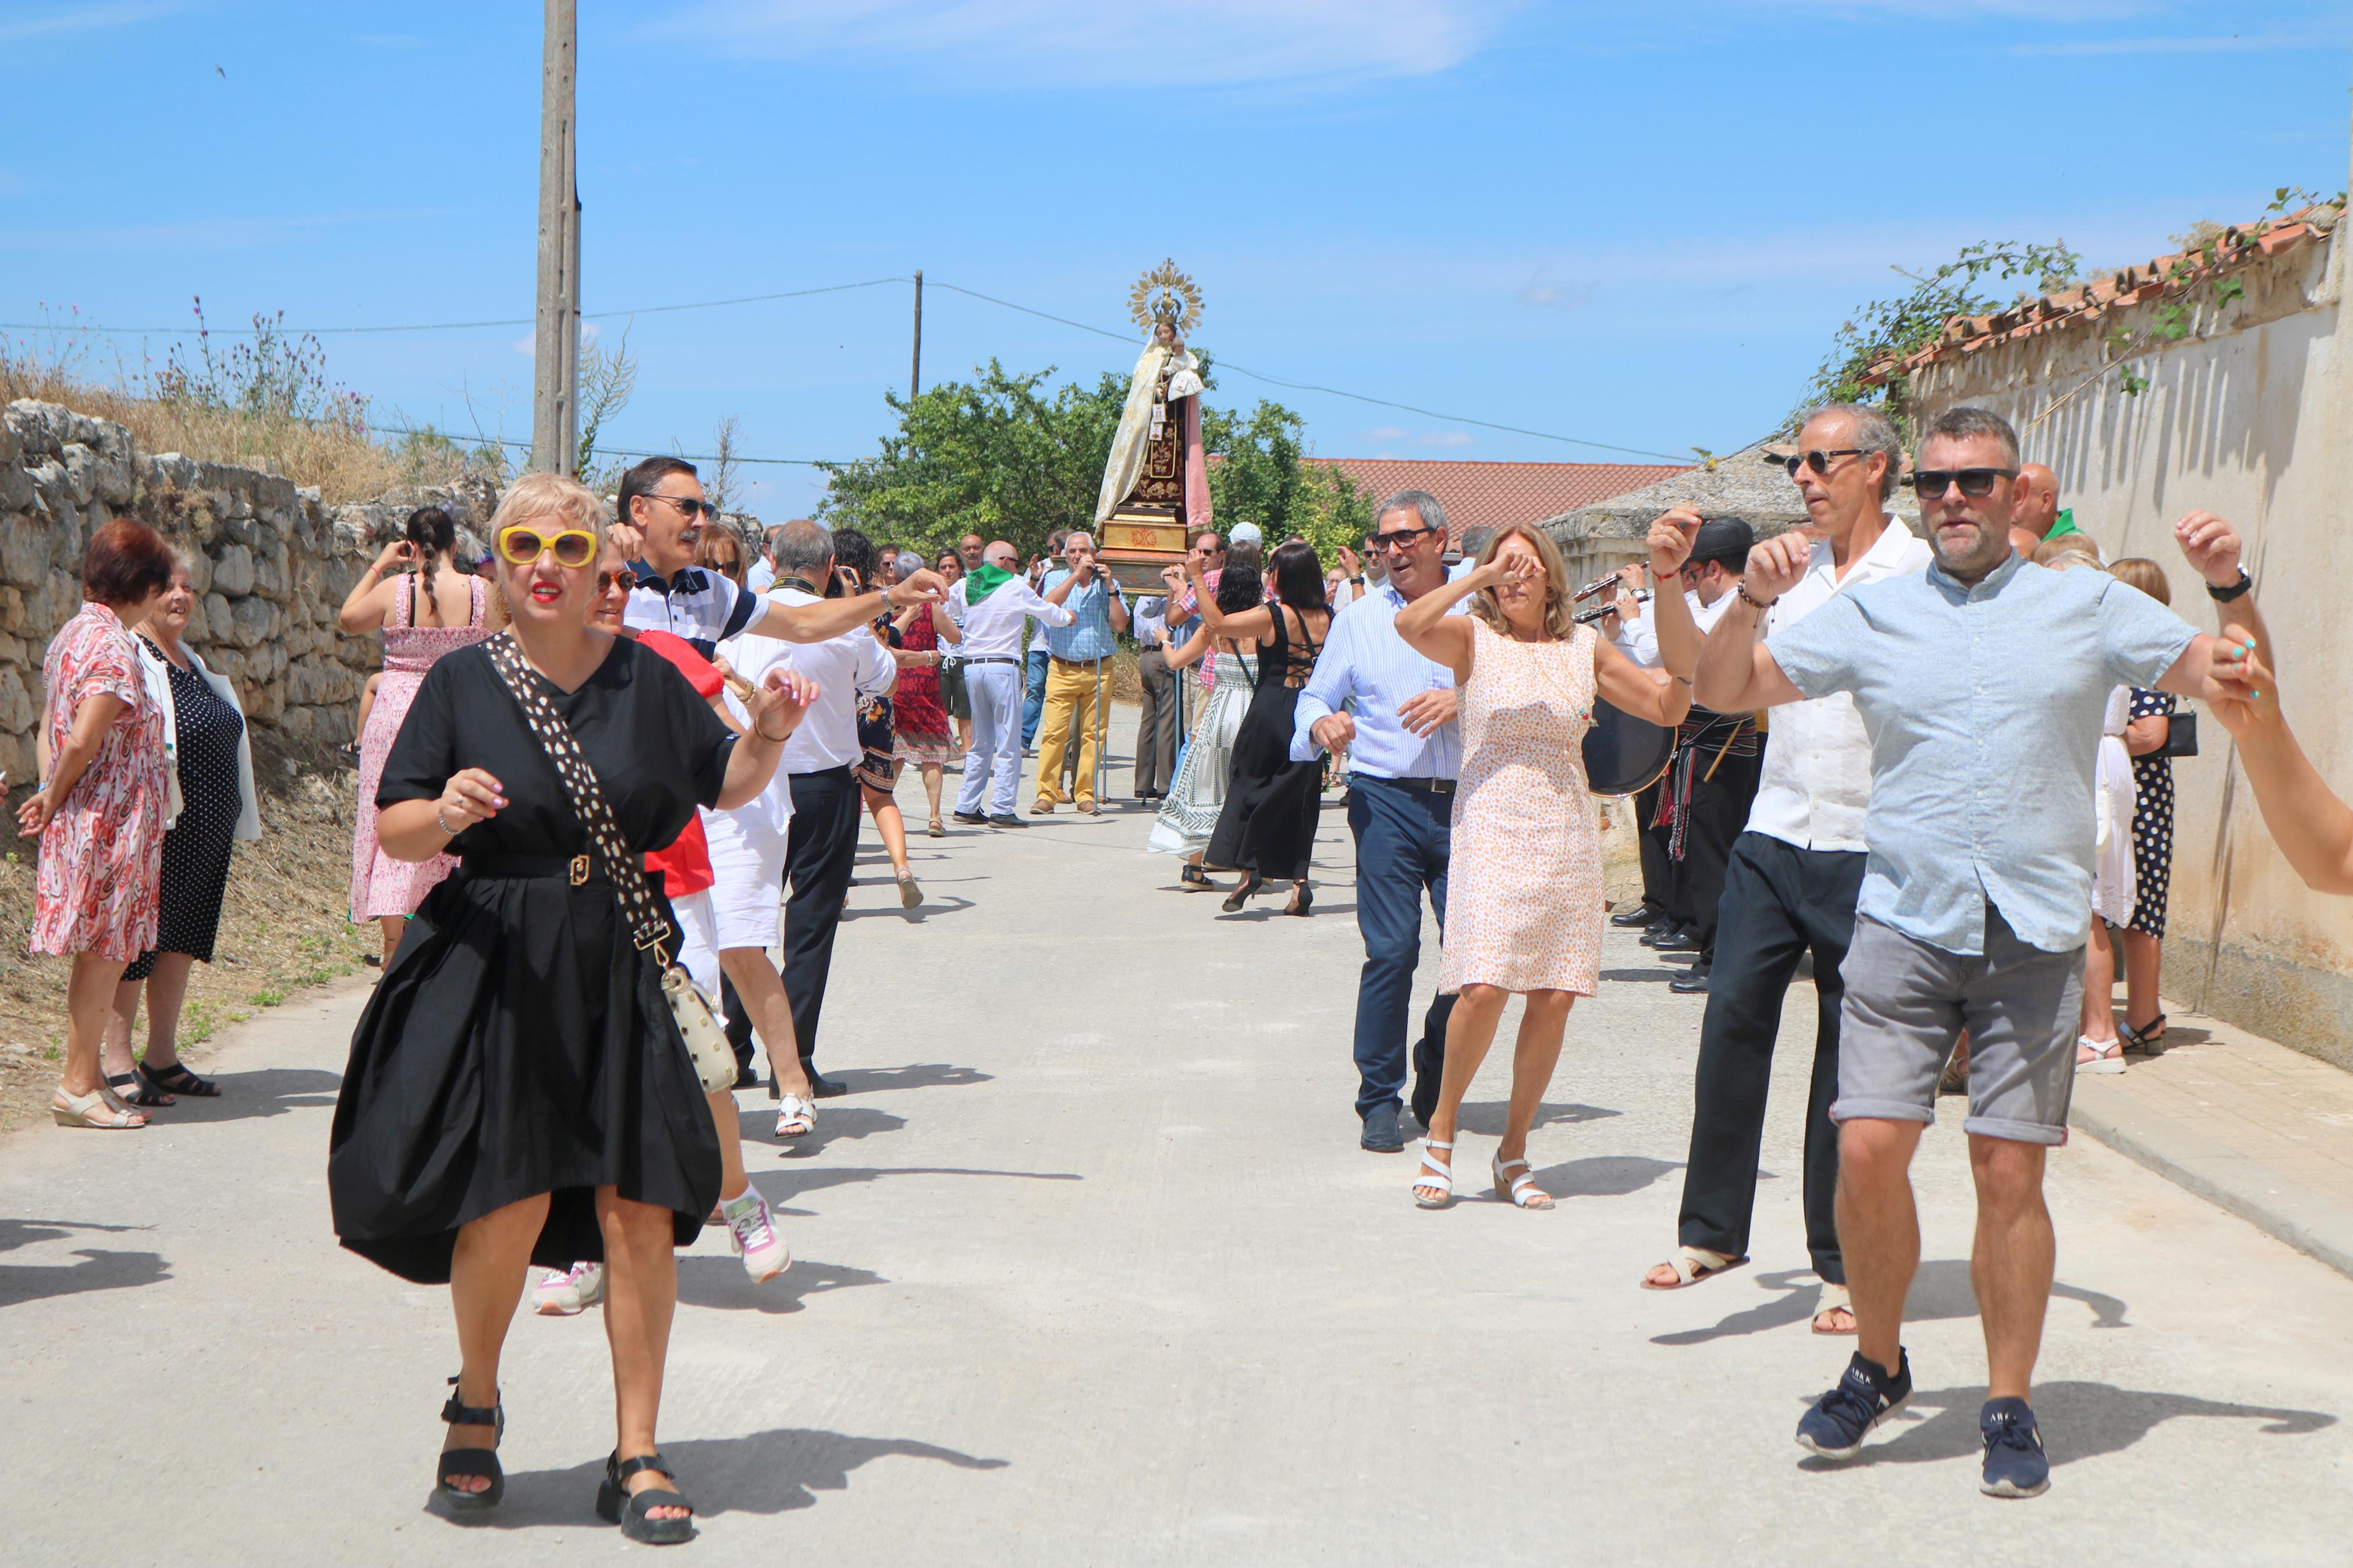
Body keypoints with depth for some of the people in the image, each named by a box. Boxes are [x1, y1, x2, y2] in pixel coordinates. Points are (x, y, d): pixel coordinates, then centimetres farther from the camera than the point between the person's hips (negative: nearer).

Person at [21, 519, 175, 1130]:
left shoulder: (71, 634, 12)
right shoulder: (114, 645, -18)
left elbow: (51, 729, 12)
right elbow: (85, 740, -24)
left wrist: (50, 795, 6)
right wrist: (55, 798, -9)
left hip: (80, 820, 9)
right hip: (112, 820, -9)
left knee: (101, 954, 15)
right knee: (103, 953, -1)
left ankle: (87, 1073, 23)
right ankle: (79, 1086, 5)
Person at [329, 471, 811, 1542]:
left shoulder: (647, 678, 7)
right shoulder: (462, 682, 3)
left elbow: (726, 788, 16)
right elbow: (392, 830, 2)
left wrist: (766, 736, -4)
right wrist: (446, 813, -19)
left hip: (621, 969, 2)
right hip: (492, 968, -1)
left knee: (638, 1209, -2)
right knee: (509, 1201, -10)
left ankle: (637, 1457, 10)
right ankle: (476, 1405, 20)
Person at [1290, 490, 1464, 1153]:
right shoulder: (1360, 618, 12)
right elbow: (1316, 695, 11)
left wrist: (1464, 700, -12)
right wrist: (1322, 724, -12)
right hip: (1387, 799, -1)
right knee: (1391, 950, -9)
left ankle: (1437, 1087, 24)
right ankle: (1380, 1100, 2)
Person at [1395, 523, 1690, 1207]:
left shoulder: (1584, 647, 11)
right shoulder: (1474, 638, 2)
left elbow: (1669, 708, 13)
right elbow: (1410, 624, -20)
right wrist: (1480, 576, -18)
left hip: (1566, 834, 3)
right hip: (1492, 829, -3)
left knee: (1555, 996, -1)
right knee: (1484, 988, -16)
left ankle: (1513, 1151, 13)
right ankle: (1442, 1129, 5)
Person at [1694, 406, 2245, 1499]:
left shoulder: (2086, 606, 9)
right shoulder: (1872, 615, 11)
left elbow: (2228, 681, 9)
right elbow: (1723, 691, 12)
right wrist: (1753, 600, -5)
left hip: (2035, 935, -1)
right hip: (1904, 921, 1)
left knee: (2010, 1170, -2)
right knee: (1869, 1150, -9)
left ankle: (2009, 1408, 13)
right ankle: (1877, 1367, 14)